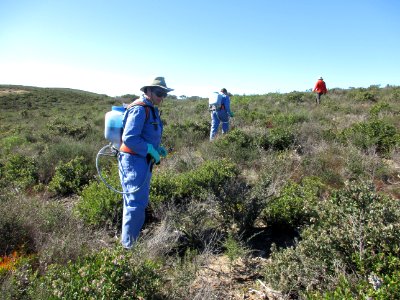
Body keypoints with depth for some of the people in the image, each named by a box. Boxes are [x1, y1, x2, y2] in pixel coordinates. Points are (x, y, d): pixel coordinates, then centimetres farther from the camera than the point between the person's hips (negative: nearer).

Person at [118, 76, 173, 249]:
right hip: (134, 161, -10)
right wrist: (151, 150, -19)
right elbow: (129, 138, -25)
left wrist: (158, 148, 9)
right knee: (137, 203, -5)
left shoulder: (151, 109, 14)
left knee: (133, 202, 20)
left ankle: (128, 239, 37)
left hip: (143, 161, 10)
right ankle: (129, 245, 10)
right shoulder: (139, 109, -17)